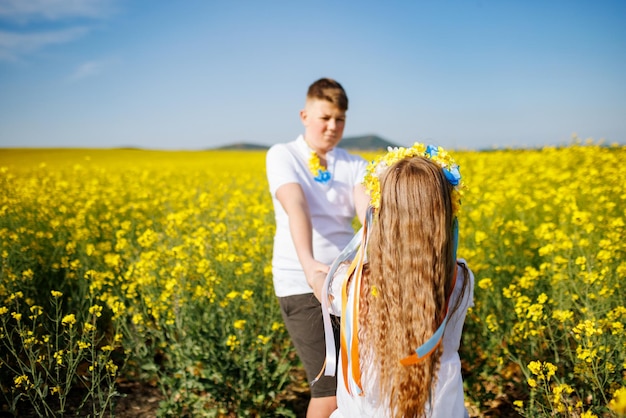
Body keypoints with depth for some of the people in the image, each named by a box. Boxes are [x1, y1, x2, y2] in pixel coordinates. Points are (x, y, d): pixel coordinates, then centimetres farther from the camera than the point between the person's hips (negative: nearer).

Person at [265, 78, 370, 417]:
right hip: (302, 282, -4)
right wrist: (308, 263, -38)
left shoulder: (355, 166, 7)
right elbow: (296, 207, -21)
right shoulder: (282, 156, -2)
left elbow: (367, 209, -14)